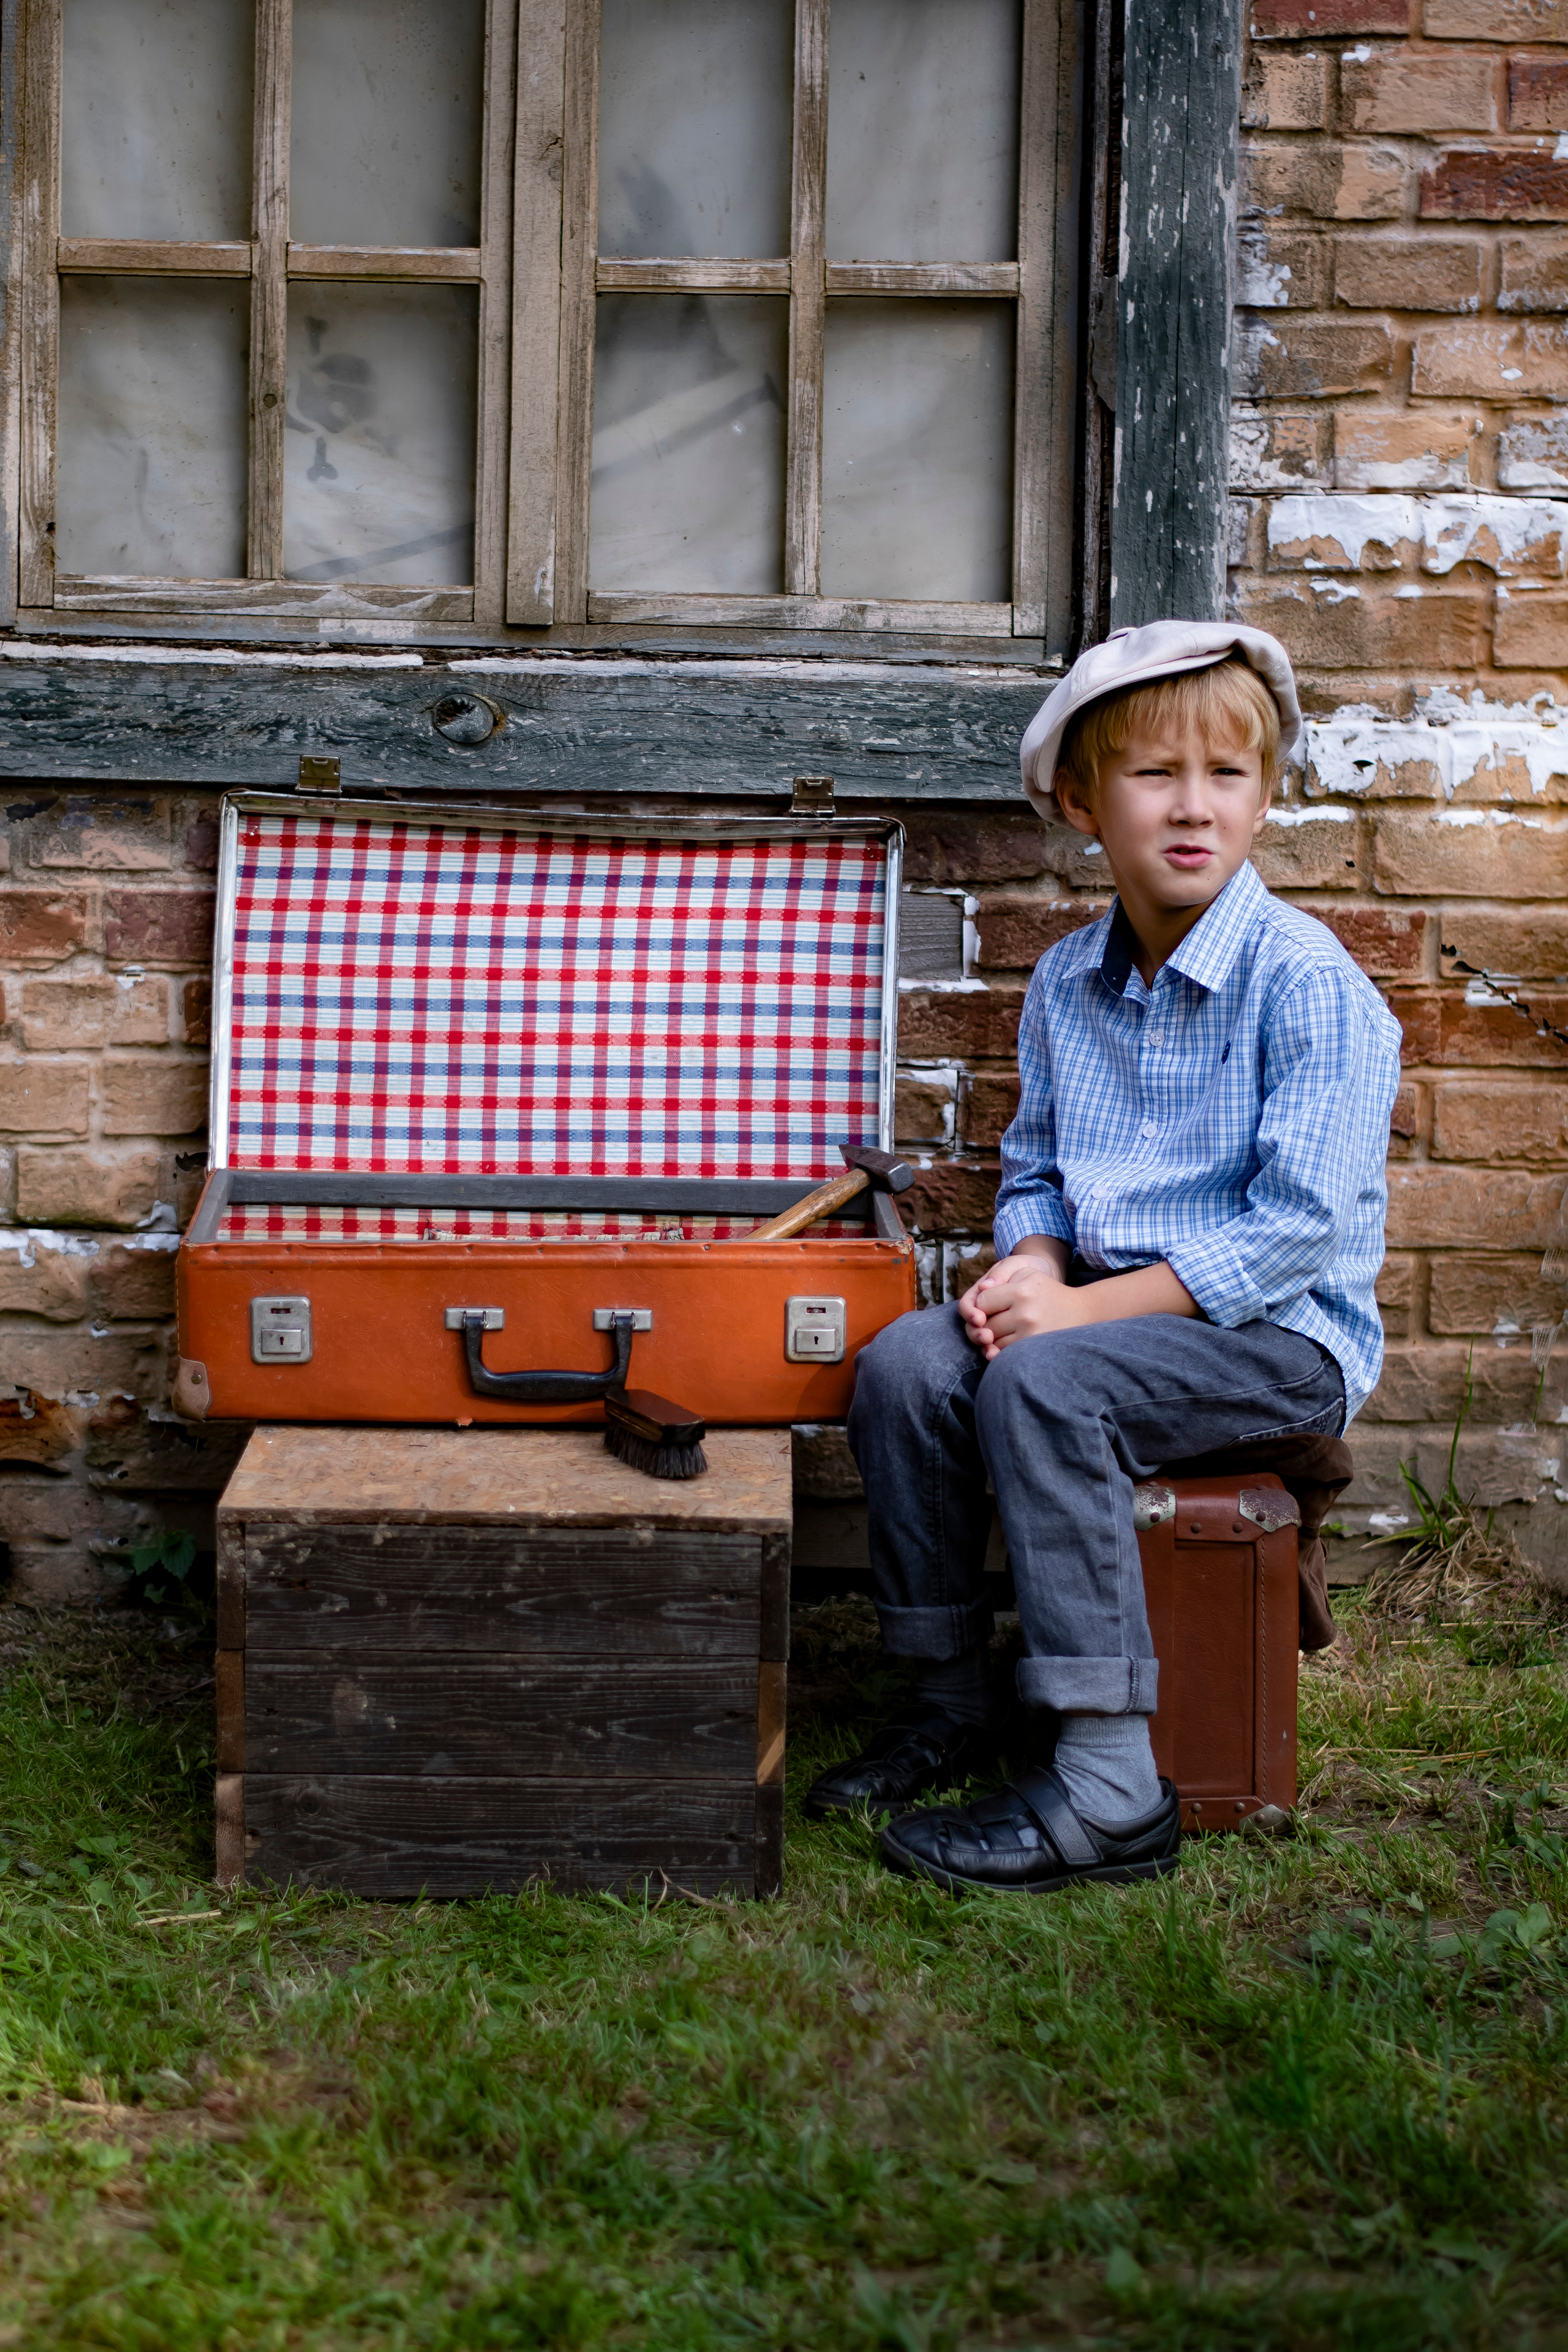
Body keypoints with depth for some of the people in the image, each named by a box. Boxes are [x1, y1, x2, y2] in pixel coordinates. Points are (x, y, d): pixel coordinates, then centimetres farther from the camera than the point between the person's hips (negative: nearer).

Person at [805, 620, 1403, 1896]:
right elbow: (1034, 1170, 19)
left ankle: (1109, 1792, -27)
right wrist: (1032, 1265, -6)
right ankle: (953, 1704, 0)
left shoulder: (1307, 979, -13)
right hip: (1107, 1306, 7)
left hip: (1280, 1330, -7)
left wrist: (1088, 1306, -22)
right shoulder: (1066, 981, 9)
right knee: (908, 1361, -15)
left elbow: (1301, 1224, -19)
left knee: (1043, 1384, -31)